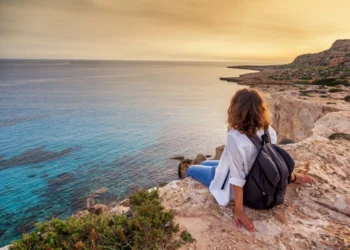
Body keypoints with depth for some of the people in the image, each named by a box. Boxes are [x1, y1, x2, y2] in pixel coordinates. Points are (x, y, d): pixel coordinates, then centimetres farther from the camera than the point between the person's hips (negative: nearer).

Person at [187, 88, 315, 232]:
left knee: (191, 170, 19)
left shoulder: (235, 137, -36)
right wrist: (292, 177, 14)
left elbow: (237, 177, -32)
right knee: (204, 164, 29)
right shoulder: (268, 131, -16)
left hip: (229, 184, -7)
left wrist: (239, 210, -23)